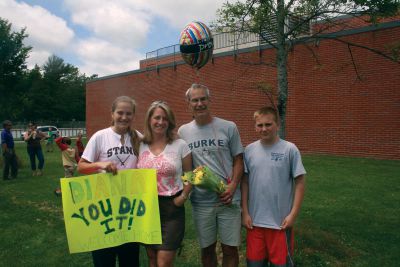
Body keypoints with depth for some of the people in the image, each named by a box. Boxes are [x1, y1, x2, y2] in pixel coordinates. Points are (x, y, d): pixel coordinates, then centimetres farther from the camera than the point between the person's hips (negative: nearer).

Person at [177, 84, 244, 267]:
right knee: (207, 248, 16)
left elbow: (238, 160, 1)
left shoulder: (229, 127, -3)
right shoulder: (183, 131, 3)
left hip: (228, 199, -1)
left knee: (230, 248, 8)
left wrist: (233, 187, -12)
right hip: (200, 201, 2)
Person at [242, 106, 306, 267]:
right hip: (254, 220, 3)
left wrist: (293, 214, -7)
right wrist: (245, 212, 2)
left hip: (281, 222, -2)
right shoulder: (249, 150, 0)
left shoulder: (289, 149, -8)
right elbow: (245, 182, 5)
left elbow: (299, 182, -4)